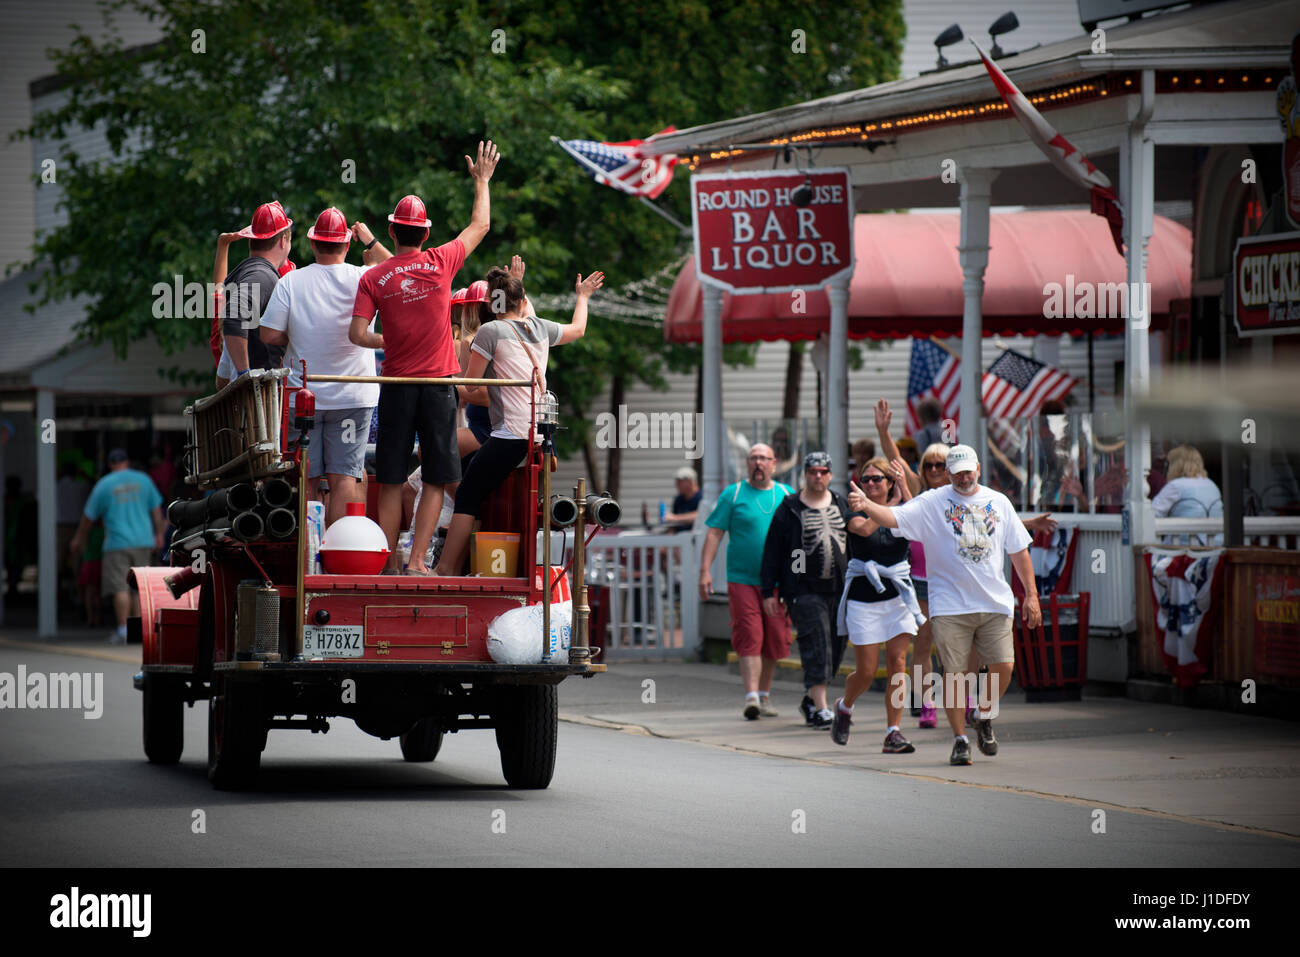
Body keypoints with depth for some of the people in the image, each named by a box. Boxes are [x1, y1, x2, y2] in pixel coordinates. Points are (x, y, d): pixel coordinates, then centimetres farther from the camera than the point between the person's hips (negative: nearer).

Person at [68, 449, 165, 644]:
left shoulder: (104, 485, -1)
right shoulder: (143, 480, 6)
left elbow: (89, 516, 6)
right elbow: (156, 509, 11)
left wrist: (79, 537, 19)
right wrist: (159, 534, 19)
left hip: (118, 542, -3)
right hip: (143, 541, 3)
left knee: (121, 589, -4)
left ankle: (123, 631, -10)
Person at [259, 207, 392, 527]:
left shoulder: (290, 282, -5)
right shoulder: (364, 279, -7)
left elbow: (269, 335, -6)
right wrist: (371, 243, 14)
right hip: (352, 397, -1)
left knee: (305, 480, 6)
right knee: (345, 477, 0)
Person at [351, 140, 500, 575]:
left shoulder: (374, 278, -3)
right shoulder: (440, 262, -2)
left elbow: (358, 334, -10)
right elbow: (480, 226, 14)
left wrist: (386, 342, 11)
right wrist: (482, 181, 27)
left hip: (396, 384, 1)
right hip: (438, 382, -1)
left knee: (391, 481, 7)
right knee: (435, 480, 3)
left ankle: (390, 563, 7)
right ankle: (417, 562, -4)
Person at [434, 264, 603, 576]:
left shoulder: (490, 332, -2)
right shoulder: (539, 328, 15)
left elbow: (470, 388, -1)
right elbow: (578, 329, 38)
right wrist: (582, 297, 55)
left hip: (510, 434, -7)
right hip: (543, 433, 7)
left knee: (468, 498, -3)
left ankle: (446, 568, -10)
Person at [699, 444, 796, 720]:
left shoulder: (786, 495, 10)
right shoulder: (733, 494, 3)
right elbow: (714, 533, 1)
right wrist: (705, 570, -8)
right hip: (742, 580, -3)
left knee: (774, 639, 5)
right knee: (749, 638, -11)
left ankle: (765, 694, 20)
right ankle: (751, 696, -16)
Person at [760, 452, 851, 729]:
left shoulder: (842, 505, 12)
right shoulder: (789, 509, 1)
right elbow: (772, 551, 2)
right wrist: (769, 592, -2)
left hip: (839, 590, 5)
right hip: (804, 589, -5)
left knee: (836, 649, 6)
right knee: (817, 646, -12)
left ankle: (810, 699, 24)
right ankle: (820, 708, -13)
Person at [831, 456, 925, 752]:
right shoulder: (856, 515, 0)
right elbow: (865, 528, -23)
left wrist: (903, 486, -15)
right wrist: (892, 503, -13)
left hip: (897, 596, 2)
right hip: (863, 599, -2)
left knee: (898, 664, -7)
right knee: (866, 673, -2)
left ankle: (893, 733, -4)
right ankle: (844, 707, 29)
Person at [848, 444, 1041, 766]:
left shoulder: (998, 503, 11)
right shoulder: (933, 503, 1)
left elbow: (1019, 550, 15)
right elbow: (894, 517, -12)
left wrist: (1031, 594, 12)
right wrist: (866, 506, -32)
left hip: (995, 603, 2)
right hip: (950, 606, -2)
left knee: (1003, 665, -5)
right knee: (955, 673, -4)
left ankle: (983, 717, 22)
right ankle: (960, 739, 8)